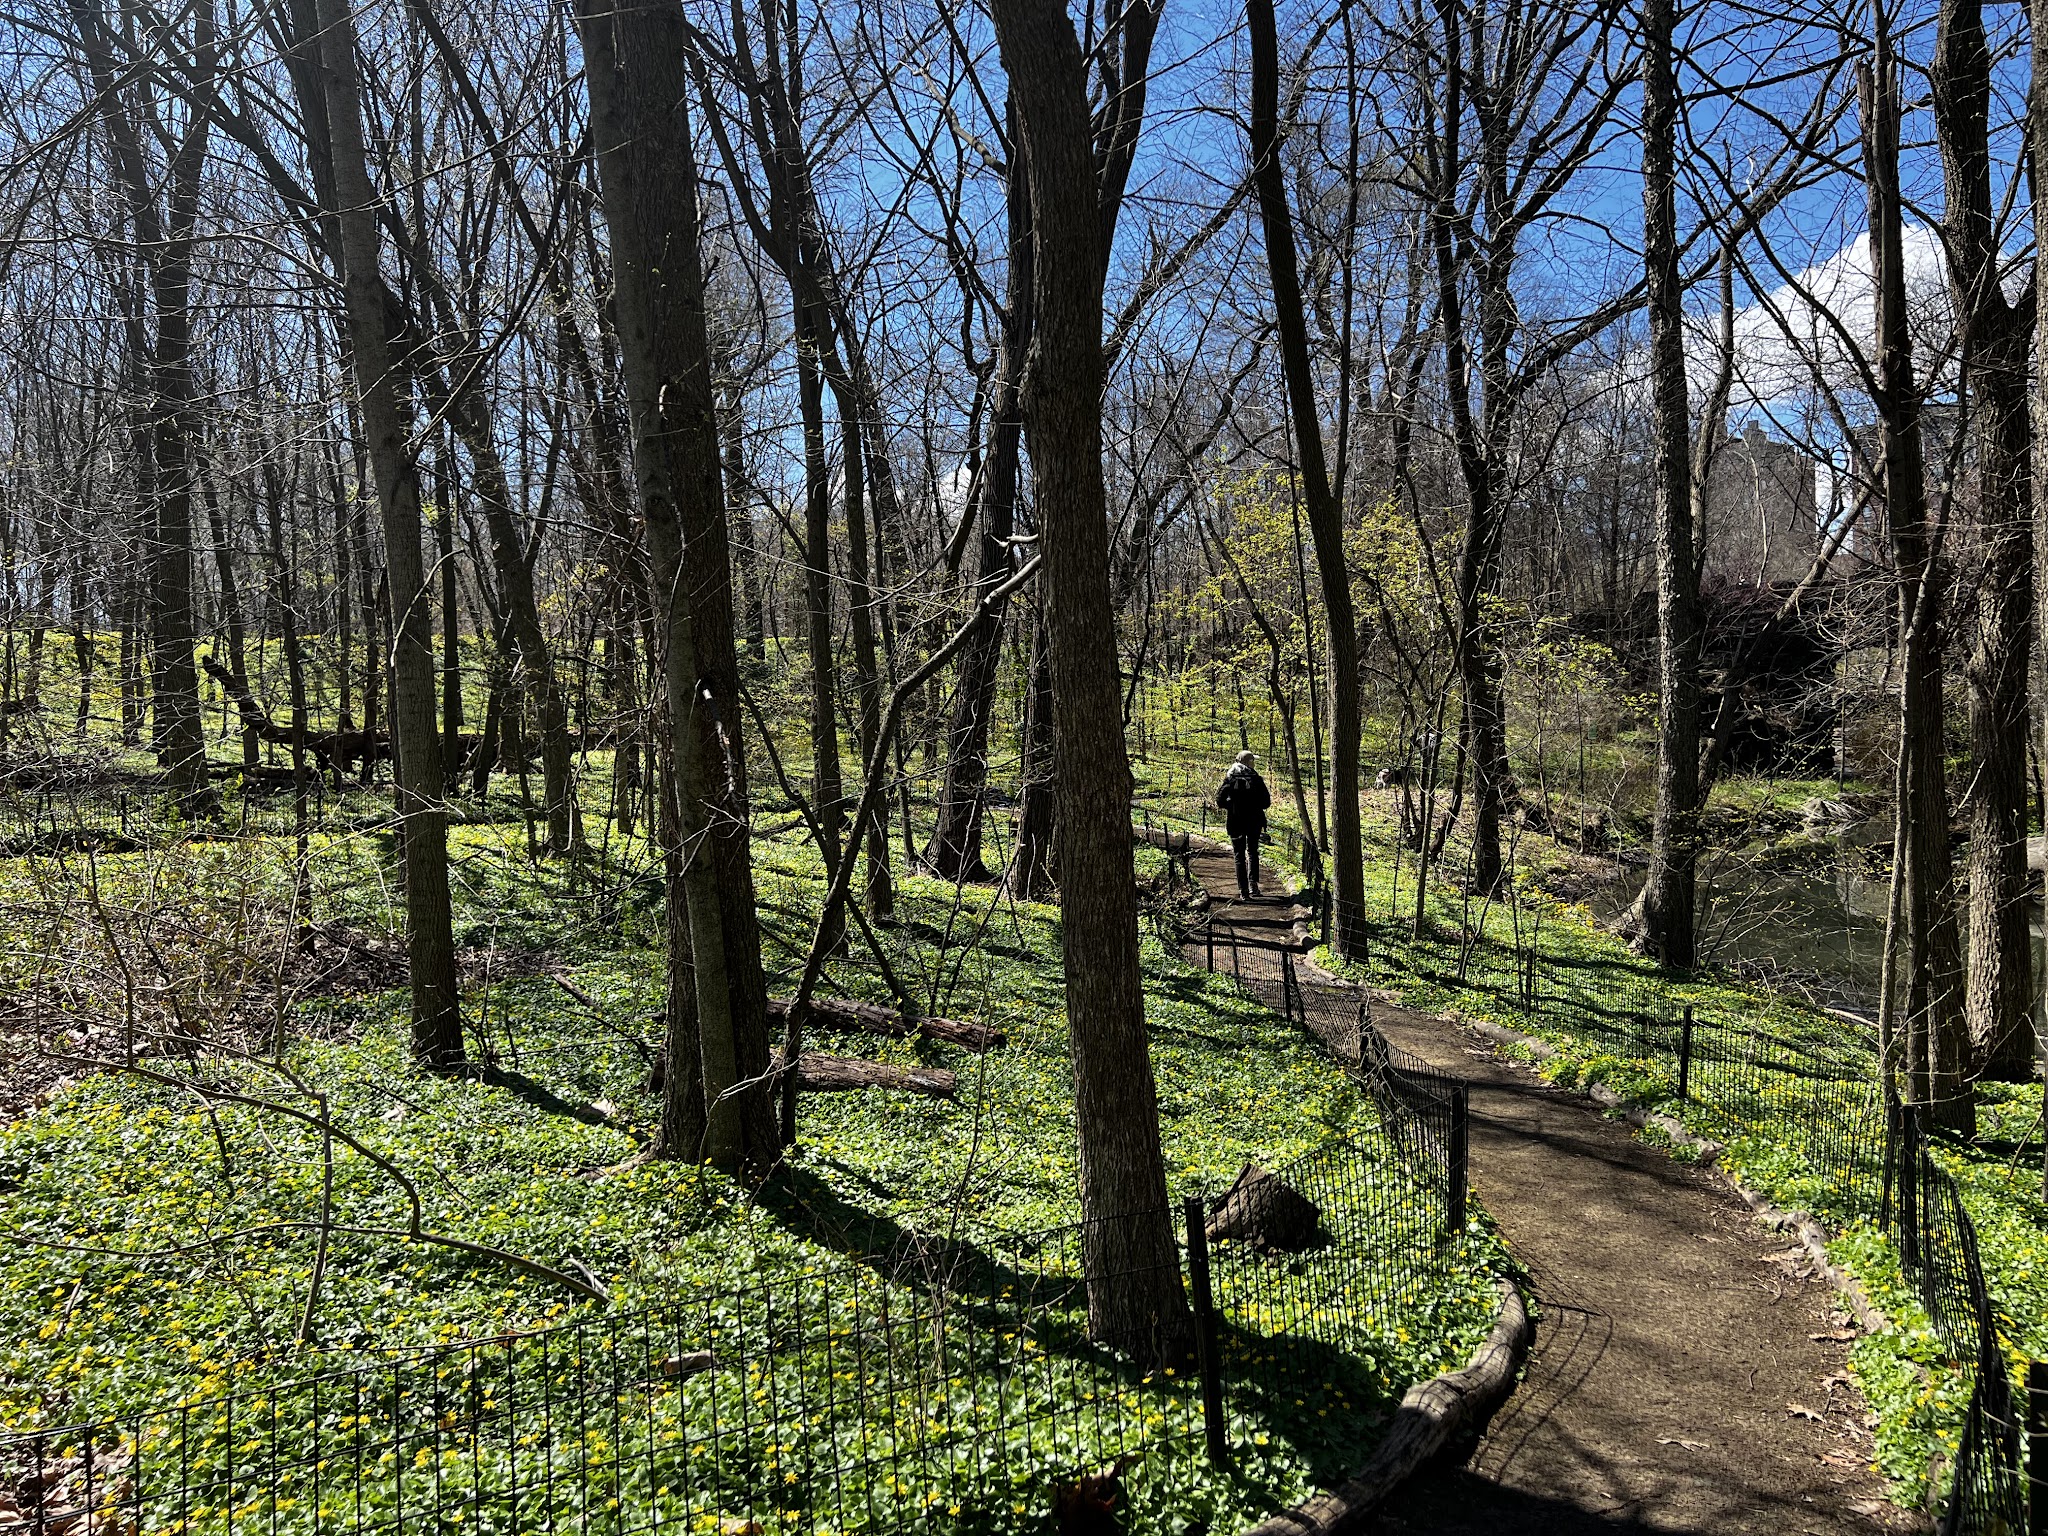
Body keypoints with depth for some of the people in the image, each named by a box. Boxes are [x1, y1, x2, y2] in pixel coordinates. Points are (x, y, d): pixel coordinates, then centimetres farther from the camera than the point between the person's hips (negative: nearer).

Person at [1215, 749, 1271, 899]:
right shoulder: (1256, 780, -4)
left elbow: (1220, 800, -6)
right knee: (1252, 852, 18)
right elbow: (1266, 802, -5)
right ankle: (1253, 883, 2)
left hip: (1235, 822, 0)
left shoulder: (1230, 780, -2)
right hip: (1254, 822, 0)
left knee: (1239, 855, 7)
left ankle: (1243, 890, 1)